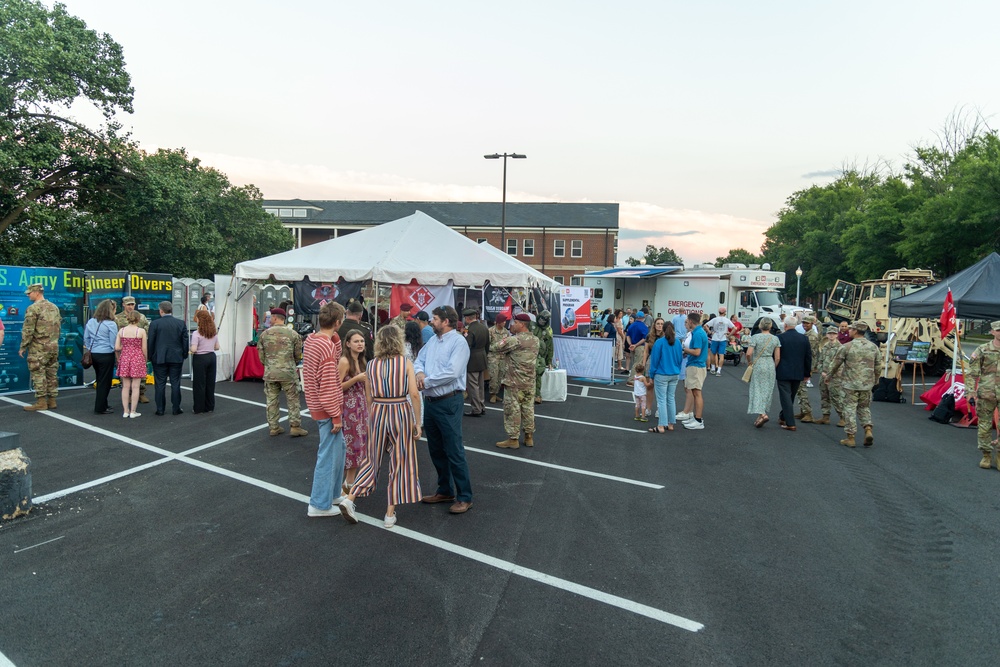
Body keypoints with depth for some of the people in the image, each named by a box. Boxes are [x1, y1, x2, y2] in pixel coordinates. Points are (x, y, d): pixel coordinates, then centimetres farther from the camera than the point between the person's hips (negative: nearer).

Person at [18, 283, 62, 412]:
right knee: (52, 374, 10)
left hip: (38, 348, -7)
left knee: (38, 374, -2)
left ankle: (41, 402, -1)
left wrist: (23, 347, -6)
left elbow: (28, 330, -13)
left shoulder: (33, 308, -11)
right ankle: (52, 401, 14)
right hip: (53, 347, 7)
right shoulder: (54, 307, 12)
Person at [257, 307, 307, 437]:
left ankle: (274, 427, 18)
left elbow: (261, 356, 6)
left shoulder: (264, 334, 0)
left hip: (269, 373, 2)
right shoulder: (293, 334, -5)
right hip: (288, 373, -2)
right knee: (292, 400, 6)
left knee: (271, 400, 12)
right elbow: (298, 355, 1)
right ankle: (294, 427, 6)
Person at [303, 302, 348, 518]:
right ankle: (320, 505, 13)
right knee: (328, 455, 3)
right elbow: (328, 387, -24)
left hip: (317, 405, 9)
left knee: (338, 449, 22)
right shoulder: (327, 347, -24)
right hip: (327, 410, -9)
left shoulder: (311, 340, 4)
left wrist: (334, 338, 0)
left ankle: (333, 492, 34)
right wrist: (336, 416, -18)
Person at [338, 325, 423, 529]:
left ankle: (350, 499, 10)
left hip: (378, 412, 3)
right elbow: (414, 394, -12)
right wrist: (417, 423, -6)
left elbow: (369, 398, 5)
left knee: (373, 459, 19)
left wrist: (372, 420, 17)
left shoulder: (371, 365, 2)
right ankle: (390, 513, 14)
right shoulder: (406, 363, -6)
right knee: (399, 462, 9)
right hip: (401, 412, -3)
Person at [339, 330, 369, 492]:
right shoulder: (345, 361, -14)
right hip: (348, 407, -8)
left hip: (361, 406, 8)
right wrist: (356, 378, -24)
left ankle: (350, 481, 23)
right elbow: (337, 387, -19)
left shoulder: (362, 360, 10)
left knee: (360, 442, 11)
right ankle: (341, 483, 9)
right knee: (349, 442, -3)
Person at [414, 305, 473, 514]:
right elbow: (419, 361, 13)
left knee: (454, 451, -3)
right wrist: (419, 372, -10)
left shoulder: (458, 342, -14)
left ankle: (464, 497, 8)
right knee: (436, 450, 17)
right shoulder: (433, 340, 10)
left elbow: (451, 372, -23)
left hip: (448, 403, -8)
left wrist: (426, 381, -14)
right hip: (430, 401, 8)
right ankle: (445, 491, 32)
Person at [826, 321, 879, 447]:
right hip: (867, 384, 4)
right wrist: (874, 381, 23)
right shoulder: (873, 347, 3)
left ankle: (850, 438, 6)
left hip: (850, 384, -4)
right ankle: (868, 430, 2)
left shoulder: (846, 346, -9)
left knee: (850, 409, 4)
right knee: (864, 408, 20)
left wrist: (829, 377, 14)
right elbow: (876, 367, 10)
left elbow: (836, 364, -2)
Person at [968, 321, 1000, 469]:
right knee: (984, 427, 6)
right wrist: (971, 393, -7)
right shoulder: (982, 350, 0)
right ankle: (986, 456, 19)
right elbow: (971, 374, 0)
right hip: (986, 395, -1)